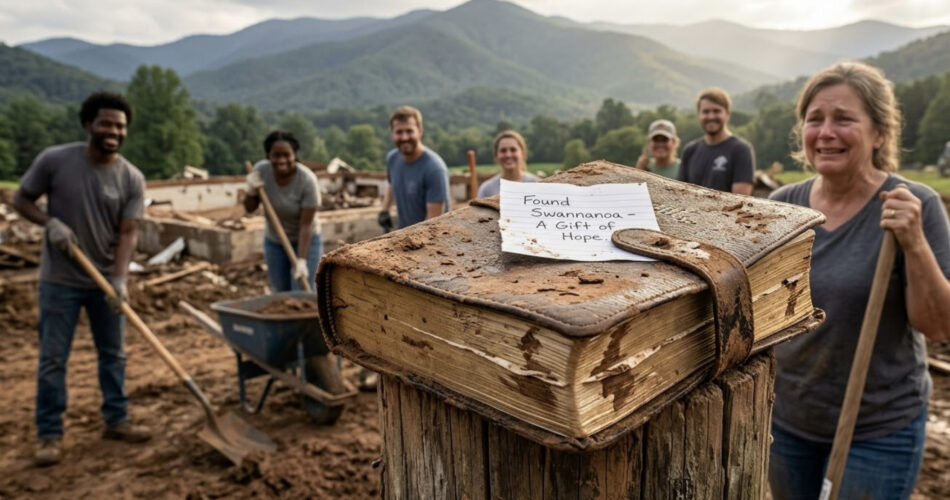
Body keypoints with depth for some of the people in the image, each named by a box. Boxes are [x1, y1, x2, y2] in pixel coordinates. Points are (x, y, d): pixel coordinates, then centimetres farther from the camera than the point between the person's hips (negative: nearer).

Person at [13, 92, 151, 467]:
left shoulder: (132, 179, -8)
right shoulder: (54, 160, -11)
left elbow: (127, 234, -11)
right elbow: (21, 200, 0)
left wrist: (119, 279, -23)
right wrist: (50, 222, -20)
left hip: (106, 281, 2)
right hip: (60, 281, -2)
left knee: (113, 354, 12)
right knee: (52, 359, 4)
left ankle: (116, 420, 27)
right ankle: (50, 435, 17)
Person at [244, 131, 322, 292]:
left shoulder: (307, 180, -25)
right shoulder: (261, 170, -14)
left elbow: (306, 225, -23)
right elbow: (250, 208, -2)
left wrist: (301, 260, -29)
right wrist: (251, 191, -22)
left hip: (305, 241, -4)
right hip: (274, 242, 4)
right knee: (280, 294, 9)